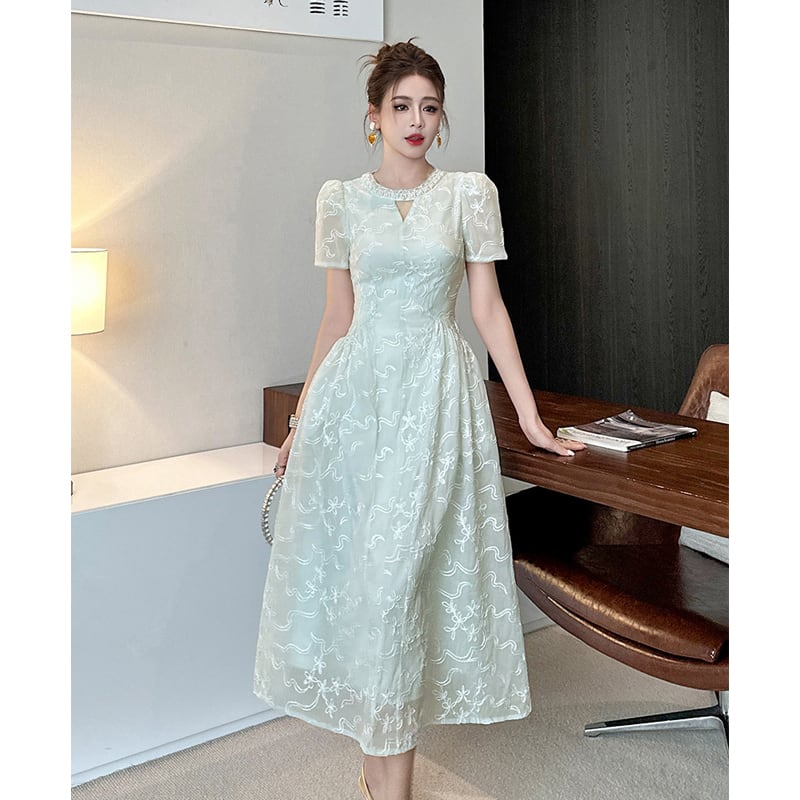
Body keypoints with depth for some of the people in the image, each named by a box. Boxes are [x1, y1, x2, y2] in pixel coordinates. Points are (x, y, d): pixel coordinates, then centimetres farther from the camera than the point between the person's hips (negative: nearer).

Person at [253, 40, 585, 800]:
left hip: (436, 394, -2)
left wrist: (531, 417, 0)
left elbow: (489, 307, 3)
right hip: (355, 391, 3)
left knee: (395, 567, -7)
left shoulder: (470, 193, 4)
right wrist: (301, 421, 11)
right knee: (338, 564, 2)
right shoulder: (340, 199, 8)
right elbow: (337, 317, 11)